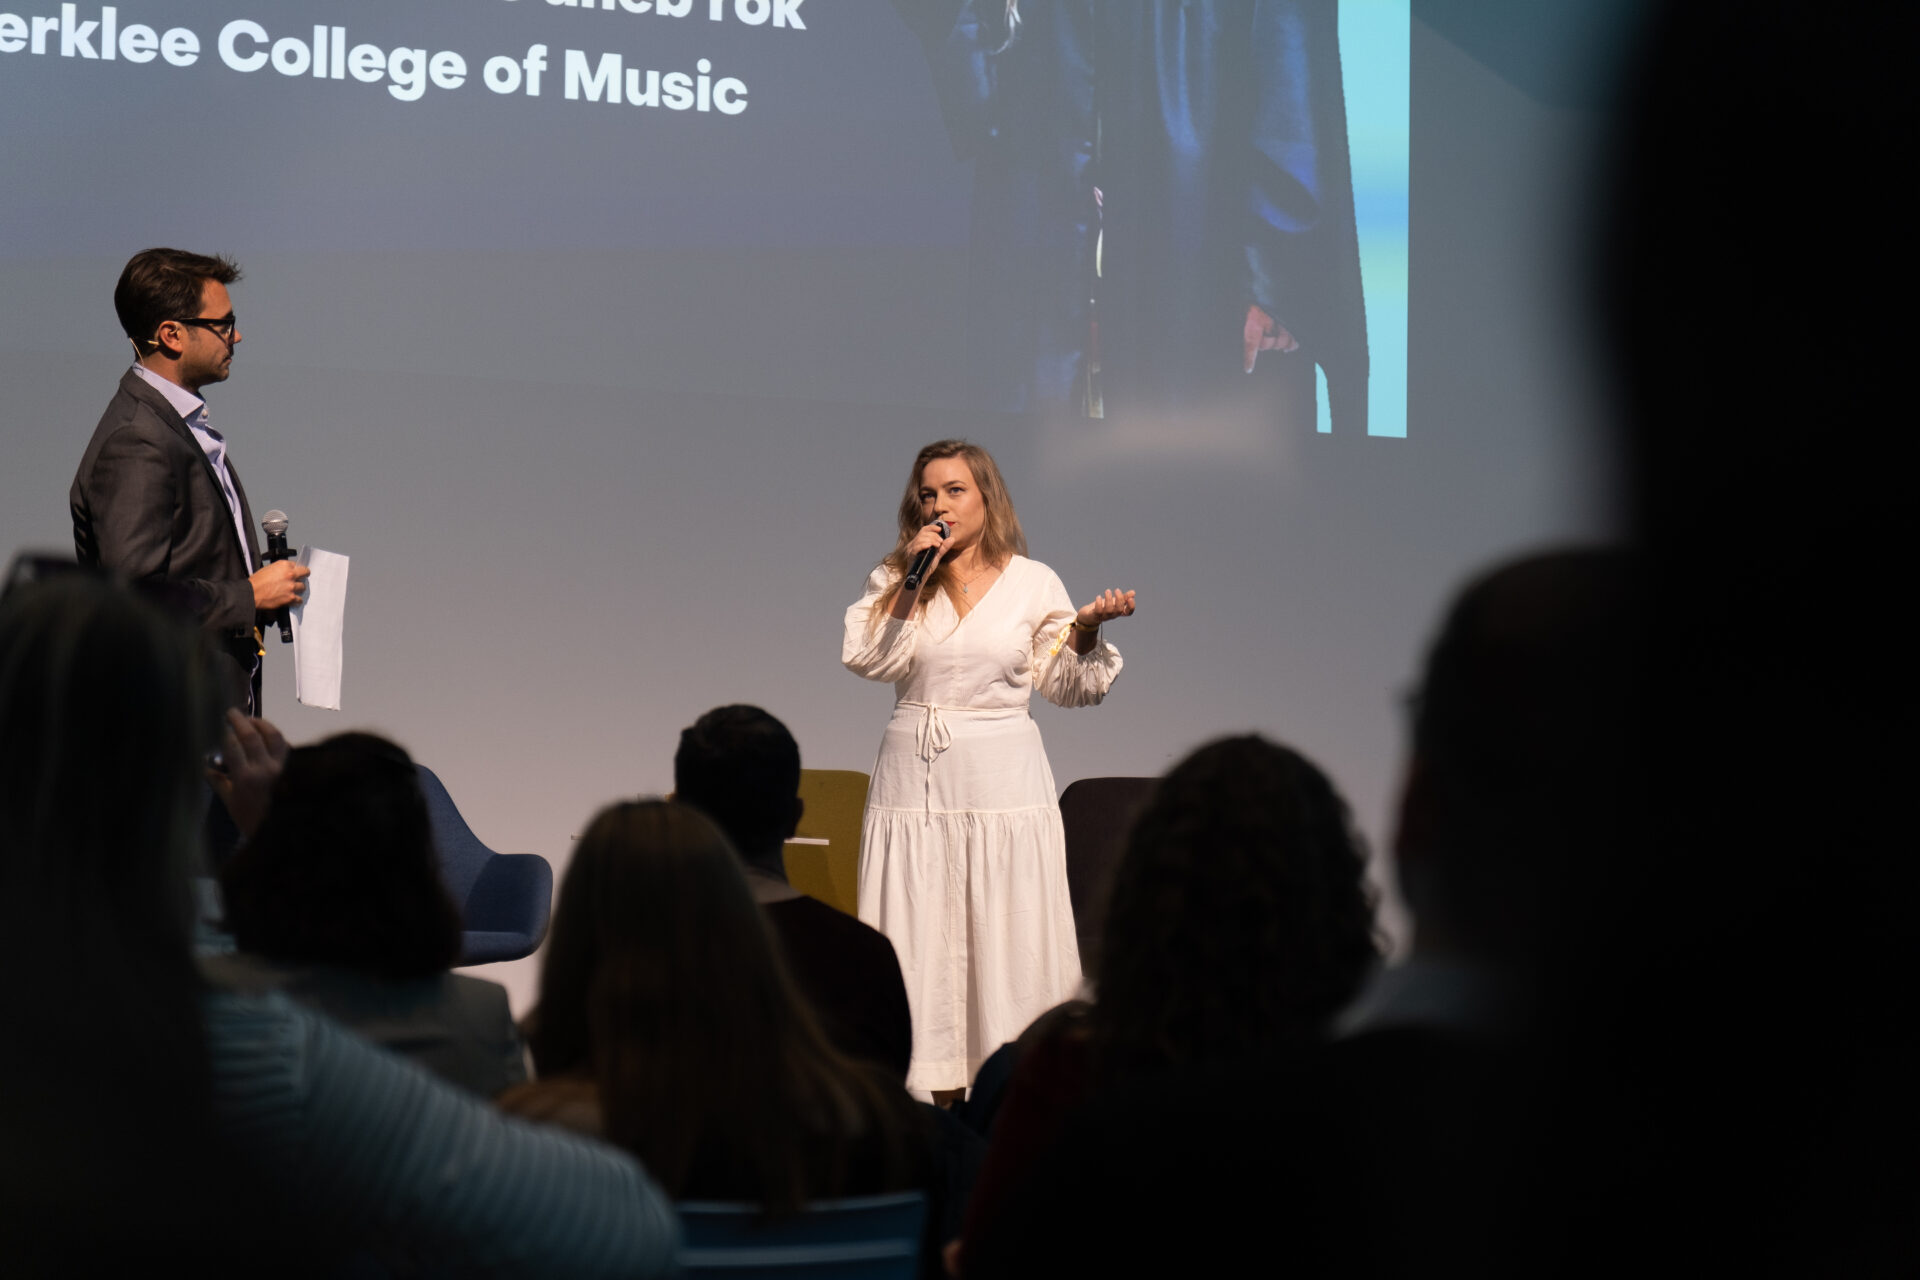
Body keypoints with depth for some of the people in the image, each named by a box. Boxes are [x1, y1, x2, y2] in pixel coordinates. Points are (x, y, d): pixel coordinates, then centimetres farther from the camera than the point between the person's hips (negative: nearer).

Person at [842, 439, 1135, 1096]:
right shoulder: (895, 577, 6)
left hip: (1002, 777, -1)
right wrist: (912, 582, -12)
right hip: (915, 775, 1)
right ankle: (943, 1090, 8)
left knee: (1006, 937, -2)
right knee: (923, 939, 1)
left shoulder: (1034, 583, 4)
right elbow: (863, 655, -10)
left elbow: (1065, 684, 7)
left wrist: (1087, 629, -10)